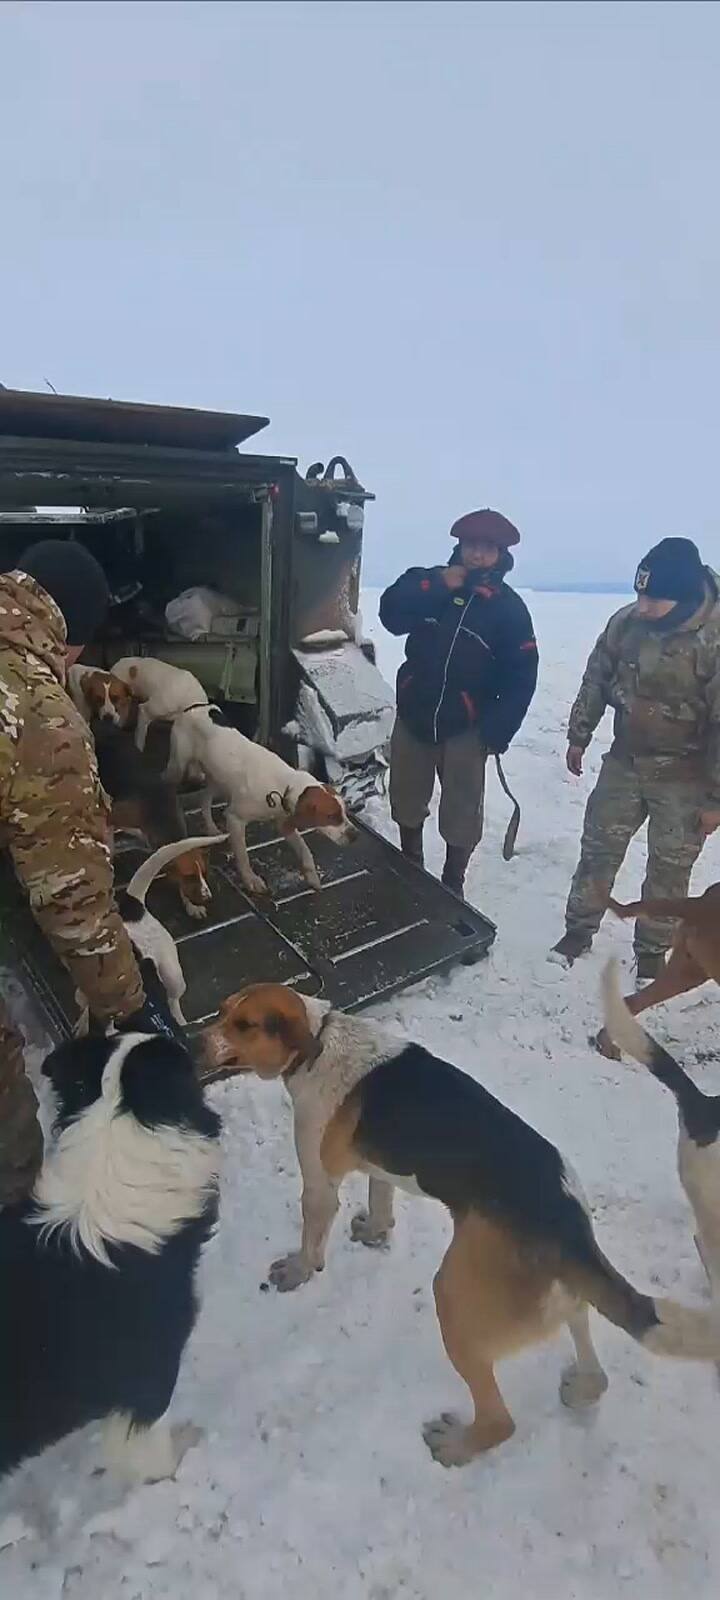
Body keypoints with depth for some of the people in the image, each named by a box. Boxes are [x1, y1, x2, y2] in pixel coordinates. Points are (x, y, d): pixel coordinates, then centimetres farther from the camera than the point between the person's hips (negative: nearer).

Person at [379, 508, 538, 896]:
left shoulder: (509, 608, -6)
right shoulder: (431, 582, 1)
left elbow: (520, 678, -8)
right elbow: (391, 614, -14)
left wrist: (497, 732, -14)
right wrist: (434, 585, -21)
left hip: (465, 730, -3)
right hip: (412, 719, 3)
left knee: (461, 818, 5)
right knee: (406, 804, 18)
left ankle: (452, 887, 25)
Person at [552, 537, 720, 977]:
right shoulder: (626, 621, -10)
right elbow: (596, 680, 6)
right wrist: (579, 737, 12)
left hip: (684, 780, -4)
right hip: (624, 764, 4)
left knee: (669, 871, 9)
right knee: (598, 850, 13)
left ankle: (652, 952, 28)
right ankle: (579, 931, 31)